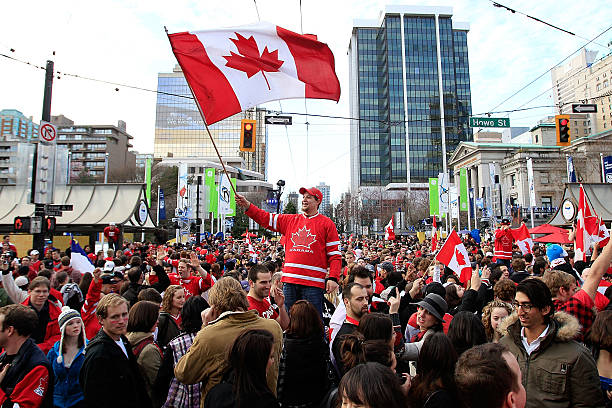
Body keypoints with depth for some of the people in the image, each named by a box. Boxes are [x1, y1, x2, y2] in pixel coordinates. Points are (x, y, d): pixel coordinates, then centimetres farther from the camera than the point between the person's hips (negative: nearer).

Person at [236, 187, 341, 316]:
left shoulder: (326, 223, 3)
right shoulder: (290, 220, 15)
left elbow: (335, 254, -1)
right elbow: (266, 219, 12)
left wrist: (333, 278, -11)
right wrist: (247, 206, 0)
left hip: (313, 282, -4)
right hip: (289, 281, 4)